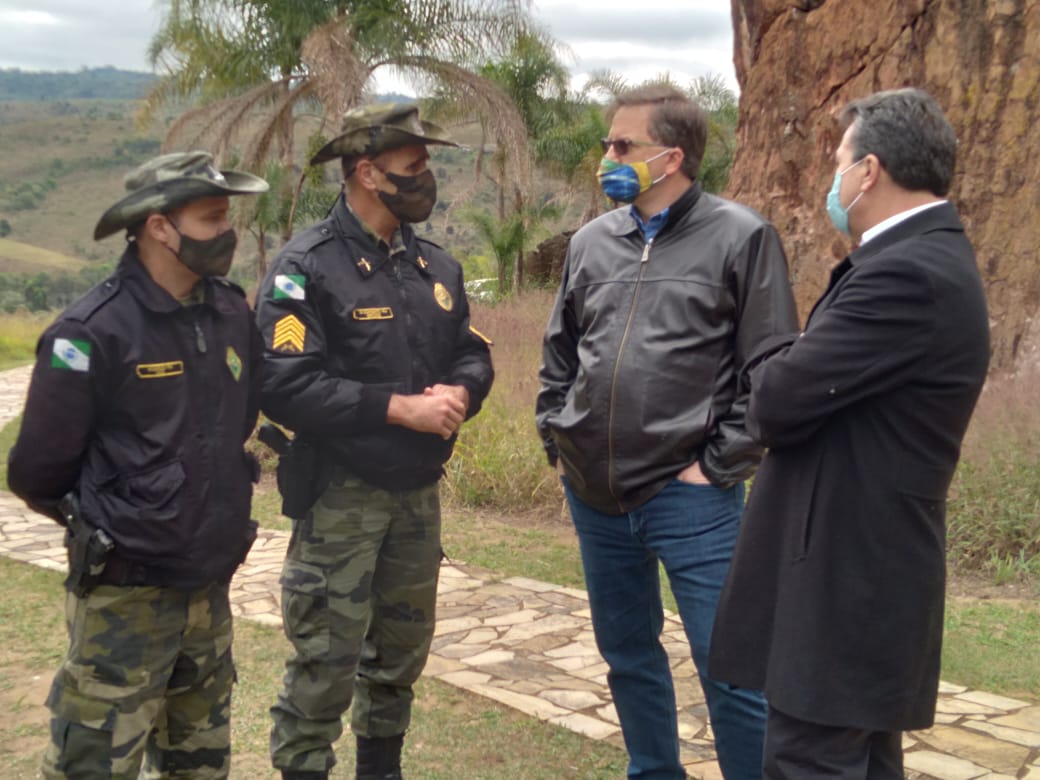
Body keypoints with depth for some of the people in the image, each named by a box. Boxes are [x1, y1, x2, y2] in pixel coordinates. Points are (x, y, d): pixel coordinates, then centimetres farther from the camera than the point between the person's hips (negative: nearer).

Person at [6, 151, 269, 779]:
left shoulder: (233, 315, 2)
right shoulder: (94, 332, -17)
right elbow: (37, 472, -11)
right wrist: (102, 528, 4)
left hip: (210, 586, 6)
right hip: (125, 595, -6)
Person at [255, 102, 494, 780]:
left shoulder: (436, 265, 8)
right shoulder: (307, 267, -14)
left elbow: (474, 353, 13)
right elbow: (285, 386, -22)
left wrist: (459, 393, -11)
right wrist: (400, 407, -22)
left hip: (421, 492, 7)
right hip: (340, 495, -7)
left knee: (403, 648, 18)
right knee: (327, 658, -2)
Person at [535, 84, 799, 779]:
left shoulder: (741, 237, -7)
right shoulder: (592, 241, 8)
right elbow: (559, 353, 18)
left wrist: (720, 466, -11)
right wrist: (556, 439, 11)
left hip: (688, 495, -5)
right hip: (593, 492, 6)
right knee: (627, 650, 18)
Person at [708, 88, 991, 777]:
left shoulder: (906, 274, -22)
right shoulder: (928, 258, 12)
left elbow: (776, 402, -22)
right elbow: (833, 384, 14)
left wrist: (775, 362, -1)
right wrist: (793, 366, -5)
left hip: (845, 573, -10)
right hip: (864, 564, 10)